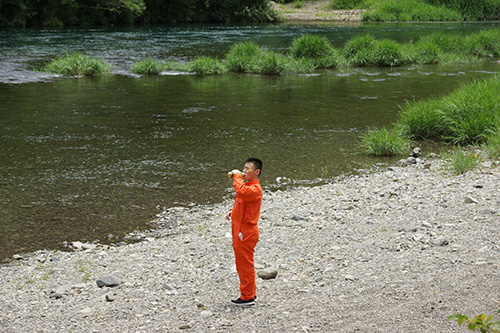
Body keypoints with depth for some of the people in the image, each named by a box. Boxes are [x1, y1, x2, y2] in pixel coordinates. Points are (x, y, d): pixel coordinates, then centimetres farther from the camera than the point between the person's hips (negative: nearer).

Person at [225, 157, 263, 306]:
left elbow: (241, 192, -39)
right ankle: (250, 293, 28)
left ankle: (247, 297, 7)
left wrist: (237, 176, -25)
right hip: (239, 230, 11)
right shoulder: (247, 186, 16)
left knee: (245, 264, -2)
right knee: (242, 264, 18)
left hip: (246, 232, -11)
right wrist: (233, 211, 10)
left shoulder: (255, 189, -18)